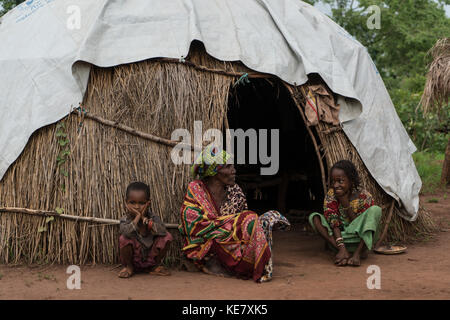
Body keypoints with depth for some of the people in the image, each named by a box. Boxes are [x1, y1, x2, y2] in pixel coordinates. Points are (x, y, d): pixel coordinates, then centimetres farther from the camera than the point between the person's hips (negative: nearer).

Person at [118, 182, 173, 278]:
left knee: (167, 236, -18)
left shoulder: (153, 218, -8)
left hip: (151, 258, 2)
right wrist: (137, 217, -30)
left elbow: (162, 231, -27)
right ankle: (129, 267, -3)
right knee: (124, 239, -30)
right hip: (133, 259, -2)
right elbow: (126, 232, -36)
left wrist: (145, 219, -27)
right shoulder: (125, 219, -13)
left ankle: (156, 266, 4)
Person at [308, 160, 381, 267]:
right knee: (314, 217, -16)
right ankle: (342, 251, -30)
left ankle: (358, 253, -32)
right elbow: (334, 225, -16)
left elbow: (360, 224, -17)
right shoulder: (330, 196, -8)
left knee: (375, 210, -25)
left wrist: (345, 203, -22)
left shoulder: (364, 196, -12)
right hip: (341, 238, 2)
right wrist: (341, 247, -32)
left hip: (361, 239, -2)